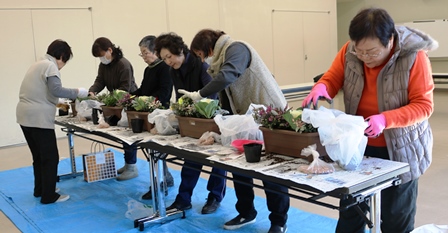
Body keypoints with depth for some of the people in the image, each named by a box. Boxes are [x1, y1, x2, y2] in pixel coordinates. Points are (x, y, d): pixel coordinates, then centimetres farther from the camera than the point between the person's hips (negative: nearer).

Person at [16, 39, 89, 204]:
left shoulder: (38, 64, 21)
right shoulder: (50, 66, -9)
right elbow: (56, 90, -21)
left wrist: (56, 103, 28)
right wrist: (77, 92, -11)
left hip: (25, 116, 10)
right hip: (39, 118, -10)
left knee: (39, 156, 19)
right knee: (50, 158, -2)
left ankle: (40, 189, 30)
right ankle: (48, 196, 4)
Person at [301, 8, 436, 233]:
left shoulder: (414, 56, -20)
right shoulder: (349, 51, -11)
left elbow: (423, 105, -19)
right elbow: (332, 78, -1)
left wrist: (385, 119, -35)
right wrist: (321, 87, -26)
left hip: (400, 148, -3)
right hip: (358, 144, 3)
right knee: (350, 212, 15)